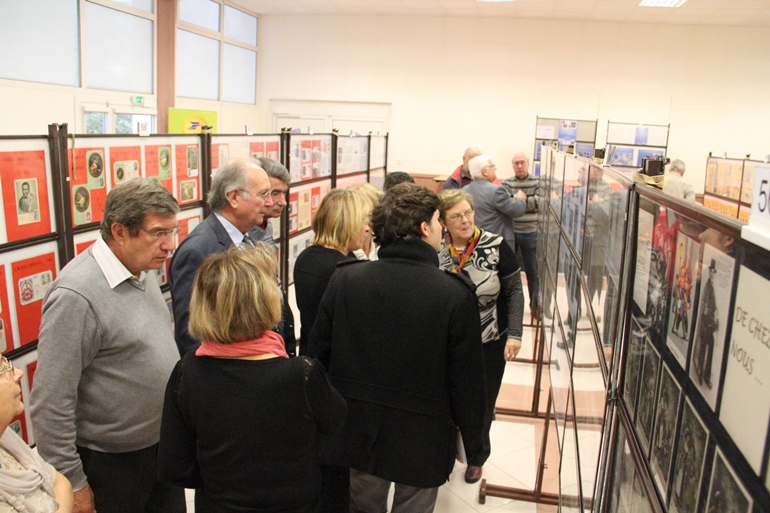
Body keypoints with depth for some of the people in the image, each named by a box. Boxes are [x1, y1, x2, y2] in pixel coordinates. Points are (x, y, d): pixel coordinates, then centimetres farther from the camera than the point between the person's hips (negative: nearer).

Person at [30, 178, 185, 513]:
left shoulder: (144, 268, -1)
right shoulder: (77, 295, -25)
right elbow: (51, 403, -22)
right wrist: (72, 484, -15)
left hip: (163, 444, 7)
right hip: (112, 462, -7)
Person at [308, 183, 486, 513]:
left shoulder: (344, 279, -10)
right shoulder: (456, 293, -19)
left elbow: (319, 354, -2)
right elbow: (467, 380, -13)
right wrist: (472, 440, 4)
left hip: (358, 432, 3)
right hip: (423, 440, -3)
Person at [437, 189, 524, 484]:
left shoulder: (495, 247, -12)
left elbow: (514, 291, -6)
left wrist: (514, 333, -12)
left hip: (490, 343, -1)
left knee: (482, 403, 14)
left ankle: (477, 457, 39)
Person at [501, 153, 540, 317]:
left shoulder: (537, 182, -2)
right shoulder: (507, 183, 1)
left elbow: (540, 202, -17)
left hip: (530, 234, -1)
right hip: (510, 233, 1)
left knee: (532, 271, 9)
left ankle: (535, 304, 24)